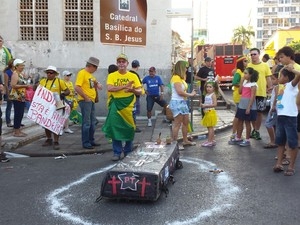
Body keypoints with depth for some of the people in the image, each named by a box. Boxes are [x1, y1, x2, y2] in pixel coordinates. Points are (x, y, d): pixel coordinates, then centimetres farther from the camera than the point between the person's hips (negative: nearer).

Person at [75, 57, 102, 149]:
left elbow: (95, 81, 32)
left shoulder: (90, 75, 16)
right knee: (86, 122, -6)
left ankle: (91, 140, 24)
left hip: (91, 101, 10)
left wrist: (98, 84, 9)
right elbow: (77, 87, -20)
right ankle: (85, 143, 0)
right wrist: (86, 97, -18)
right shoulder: (82, 73, -12)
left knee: (93, 122, 14)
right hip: (85, 101, -10)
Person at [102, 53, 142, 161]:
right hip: (116, 105, -1)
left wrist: (133, 90, -19)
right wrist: (125, 86, -19)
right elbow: (109, 88, -13)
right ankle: (117, 152, 11)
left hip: (129, 106, 1)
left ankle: (128, 152, 22)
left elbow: (140, 91, 4)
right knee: (115, 128, -2)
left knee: (129, 129, 6)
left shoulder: (133, 76, 6)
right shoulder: (112, 76, 3)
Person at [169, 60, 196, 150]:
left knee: (186, 122, 16)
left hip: (183, 102, 10)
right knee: (177, 124, -6)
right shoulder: (176, 78, -14)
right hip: (177, 102, -10)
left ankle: (185, 140, 28)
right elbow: (180, 92, -20)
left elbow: (183, 91, 9)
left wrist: (191, 93, -4)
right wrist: (190, 94, -11)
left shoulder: (181, 78, 15)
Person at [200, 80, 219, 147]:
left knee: (210, 127, -5)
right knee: (209, 127, 14)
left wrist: (206, 106, -22)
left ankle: (210, 141, -1)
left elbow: (214, 104, -21)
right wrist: (203, 105, 1)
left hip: (211, 112, -9)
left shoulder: (213, 95, -12)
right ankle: (212, 140, 23)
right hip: (207, 112, 9)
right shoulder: (207, 95, 12)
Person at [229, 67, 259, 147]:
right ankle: (238, 138, 22)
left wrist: (249, 107, -20)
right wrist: (241, 81, 1)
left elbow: (252, 97, -16)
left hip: (248, 106, -8)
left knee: (247, 122, 1)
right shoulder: (244, 82, 11)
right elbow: (240, 91, 6)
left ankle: (247, 140, 11)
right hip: (242, 105, 8)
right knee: (239, 121, 12)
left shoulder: (253, 84, -12)